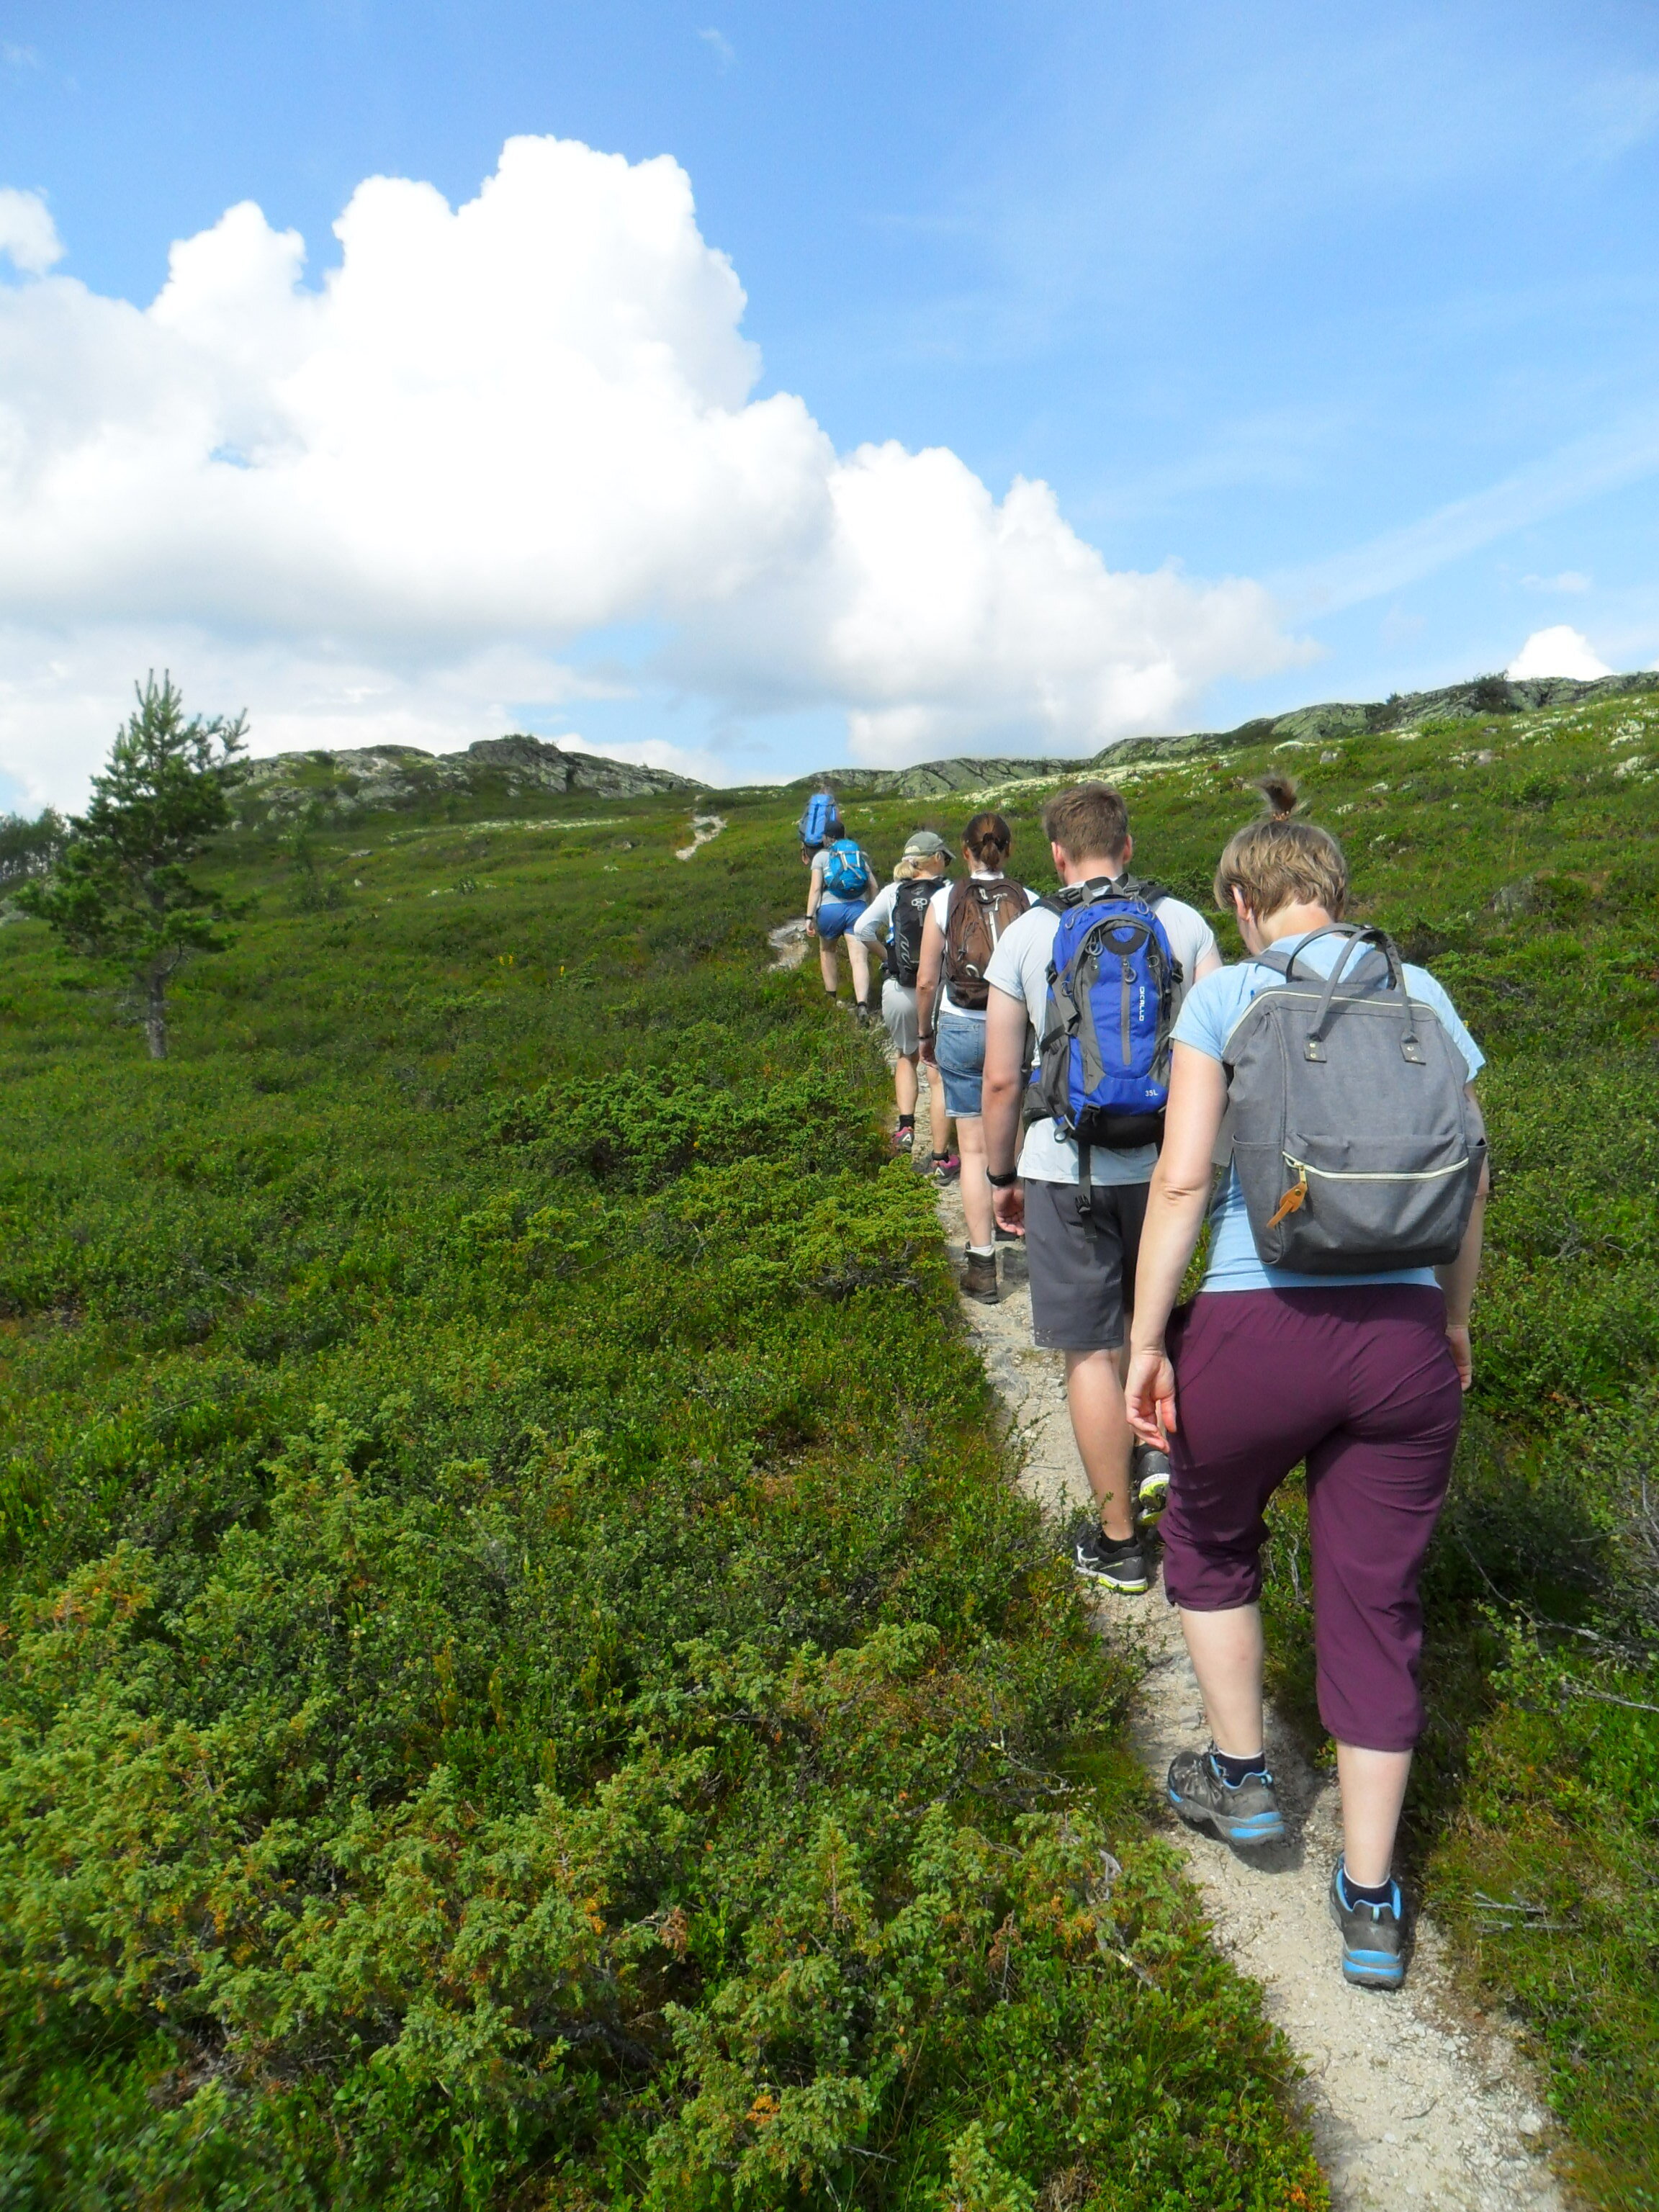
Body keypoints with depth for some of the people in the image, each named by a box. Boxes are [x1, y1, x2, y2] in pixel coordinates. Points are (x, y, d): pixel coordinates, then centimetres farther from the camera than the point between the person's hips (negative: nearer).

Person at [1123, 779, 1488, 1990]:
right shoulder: (1422, 996, 7)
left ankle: (1241, 1775, 39)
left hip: (1256, 1330, -3)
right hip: (1404, 1336, 4)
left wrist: (1146, 1341, -7)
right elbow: (1470, 1170, 10)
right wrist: (1455, 1321, 22)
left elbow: (1182, 1177, -12)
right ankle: (1371, 1907, 26)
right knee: (1376, 1606, 16)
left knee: (1210, 1536, 26)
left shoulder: (1229, 994, -4)